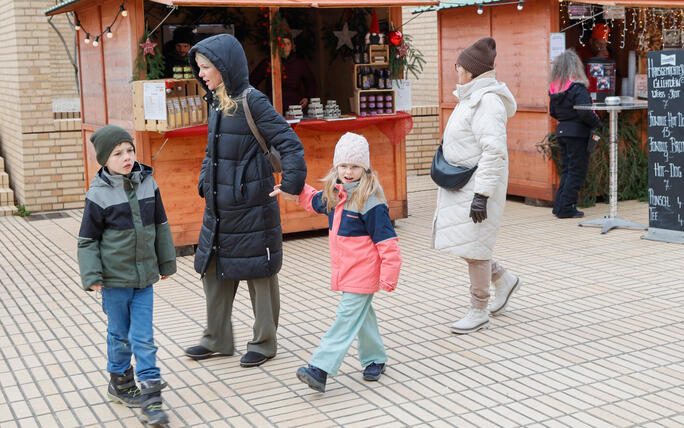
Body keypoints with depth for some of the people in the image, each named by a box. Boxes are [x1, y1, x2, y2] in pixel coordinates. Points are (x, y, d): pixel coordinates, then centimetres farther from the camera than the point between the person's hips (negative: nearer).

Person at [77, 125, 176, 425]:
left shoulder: (148, 183, 0)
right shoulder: (99, 195, -11)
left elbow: (160, 226, 10)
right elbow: (87, 240, -5)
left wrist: (166, 262, 15)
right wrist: (92, 277, -11)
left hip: (144, 276, 3)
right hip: (114, 278, -2)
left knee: (144, 338, 2)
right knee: (120, 335, 12)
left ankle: (150, 397, 6)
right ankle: (120, 384, 33)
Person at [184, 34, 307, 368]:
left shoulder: (251, 101, -14)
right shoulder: (216, 102, 10)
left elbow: (289, 143, -17)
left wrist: (292, 183, -24)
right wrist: (204, 181, 14)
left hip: (251, 207, -8)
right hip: (218, 207, 8)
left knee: (258, 273, 5)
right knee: (213, 270, 14)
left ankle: (264, 343, 19)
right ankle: (218, 339, 29)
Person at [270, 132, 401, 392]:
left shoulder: (370, 201, -19)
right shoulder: (334, 194, 5)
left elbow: (387, 242, -18)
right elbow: (315, 201, 30)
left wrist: (388, 276, -20)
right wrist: (294, 192, 16)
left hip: (362, 273, -8)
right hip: (345, 271, 8)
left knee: (346, 318, -8)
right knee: (362, 316, 20)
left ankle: (320, 369, -12)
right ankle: (375, 358, 35)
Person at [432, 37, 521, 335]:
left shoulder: (487, 101, -18)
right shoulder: (471, 97, 15)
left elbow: (494, 151, -24)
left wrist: (481, 194, -27)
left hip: (478, 185, -10)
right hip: (461, 184, 10)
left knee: (473, 246, -2)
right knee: (455, 240, 14)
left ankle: (479, 312, 12)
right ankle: (503, 280, 30)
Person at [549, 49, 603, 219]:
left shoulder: (554, 89, 5)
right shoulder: (577, 88, -16)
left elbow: (553, 113, 14)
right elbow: (585, 113, -22)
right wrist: (597, 123, -7)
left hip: (562, 131, 7)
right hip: (578, 133, -7)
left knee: (566, 170, 16)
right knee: (576, 172, 2)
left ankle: (559, 206, 17)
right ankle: (566, 209, 2)